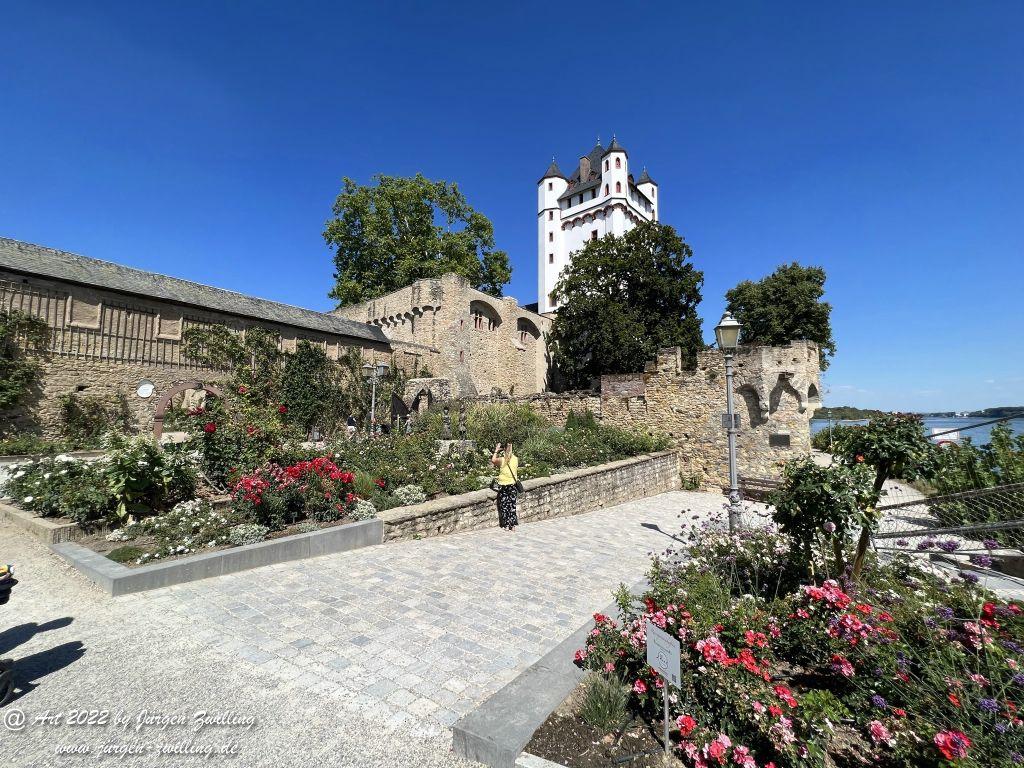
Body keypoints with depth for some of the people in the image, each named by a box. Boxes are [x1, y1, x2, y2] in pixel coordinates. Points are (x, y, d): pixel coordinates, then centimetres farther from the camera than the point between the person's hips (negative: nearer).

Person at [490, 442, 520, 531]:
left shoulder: (501, 459, -13)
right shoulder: (516, 459, -4)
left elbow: (493, 460, 5)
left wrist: (496, 450, 9)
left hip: (503, 485, -2)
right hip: (513, 484, 2)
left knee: (504, 505, 6)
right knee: (512, 505, 9)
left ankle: (506, 525, 8)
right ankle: (513, 525, 11)